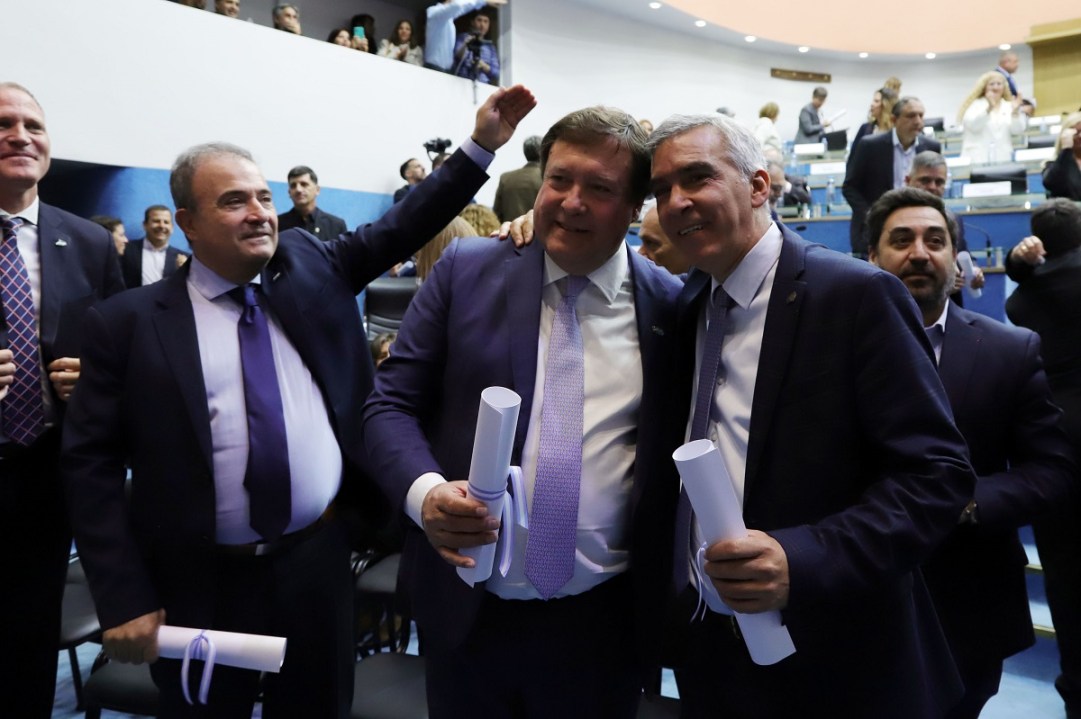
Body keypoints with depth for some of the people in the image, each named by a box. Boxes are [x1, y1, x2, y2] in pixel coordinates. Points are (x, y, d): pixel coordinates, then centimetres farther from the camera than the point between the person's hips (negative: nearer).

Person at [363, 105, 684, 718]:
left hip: (605, 622, 0)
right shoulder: (467, 271, -3)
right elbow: (392, 405, -1)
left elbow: (687, 447, 4)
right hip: (468, 613, 1)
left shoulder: (672, 306, -3)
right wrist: (424, 490, -20)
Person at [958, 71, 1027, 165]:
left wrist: (1015, 112, -14)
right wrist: (989, 108, -27)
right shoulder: (975, 105, 4)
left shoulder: (1009, 107, 15)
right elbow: (973, 126, -14)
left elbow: (1017, 131, 4)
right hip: (977, 159, -4)